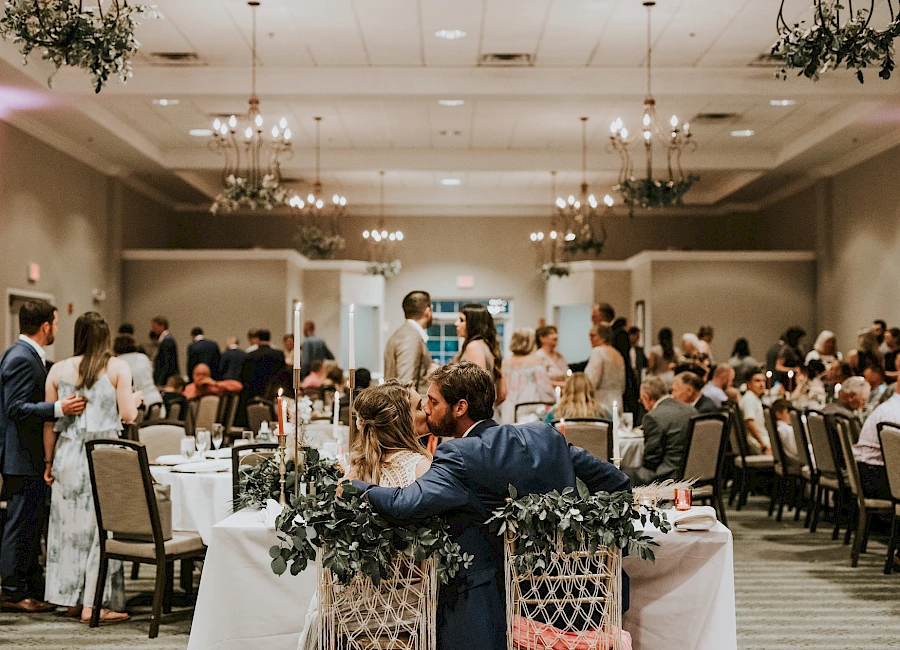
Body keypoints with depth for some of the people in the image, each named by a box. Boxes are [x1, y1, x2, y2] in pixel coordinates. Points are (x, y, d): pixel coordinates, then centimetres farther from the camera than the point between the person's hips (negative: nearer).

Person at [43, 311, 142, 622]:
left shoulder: (58, 370, 5)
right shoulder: (118, 367, -3)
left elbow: (50, 422, 6)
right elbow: (127, 415, -6)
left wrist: (49, 462, 14)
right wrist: (135, 399, 16)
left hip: (68, 456, 3)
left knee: (70, 525, 11)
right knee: (102, 526, 2)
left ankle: (72, 599, 19)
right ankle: (95, 603, 1)